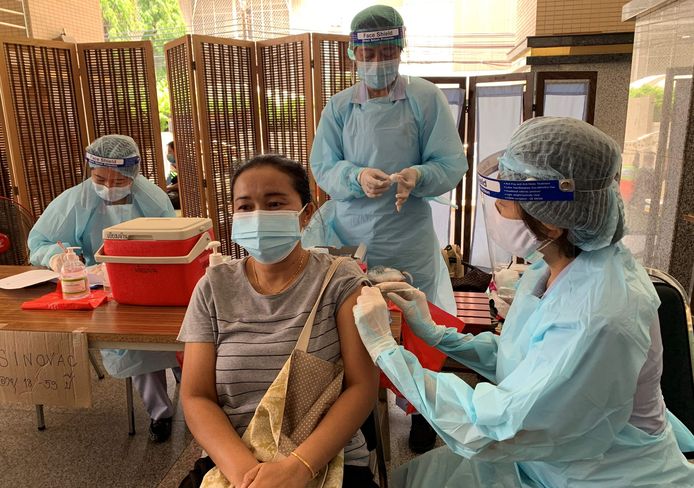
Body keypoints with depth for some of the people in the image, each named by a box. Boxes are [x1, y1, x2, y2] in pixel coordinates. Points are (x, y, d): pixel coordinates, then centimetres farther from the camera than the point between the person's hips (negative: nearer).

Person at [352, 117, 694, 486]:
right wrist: (434, 333, -5)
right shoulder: (562, 264, -8)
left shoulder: (595, 319, -33)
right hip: (548, 456, 7)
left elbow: (486, 430, -27)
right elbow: (516, 359, 4)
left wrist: (385, 348, -23)